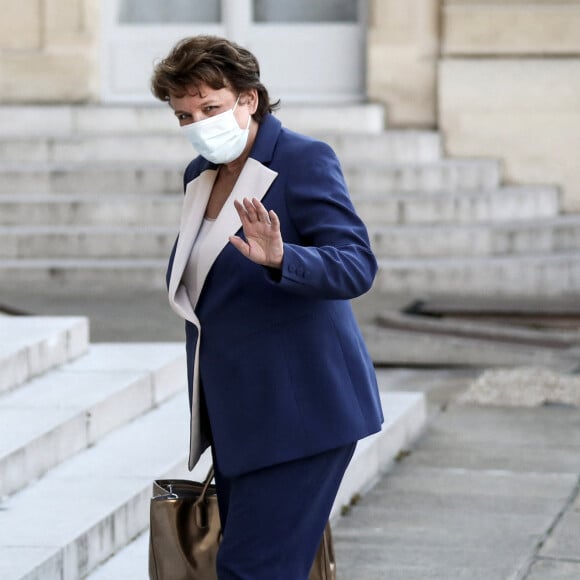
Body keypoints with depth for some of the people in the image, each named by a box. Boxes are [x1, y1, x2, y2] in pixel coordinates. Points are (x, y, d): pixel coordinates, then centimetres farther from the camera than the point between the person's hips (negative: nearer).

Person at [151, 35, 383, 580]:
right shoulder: (200, 175, 12)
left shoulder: (304, 161, -11)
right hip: (236, 414, 8)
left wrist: (278, 258, -41)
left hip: (297, 411, -8)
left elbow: (357, 266, -21)